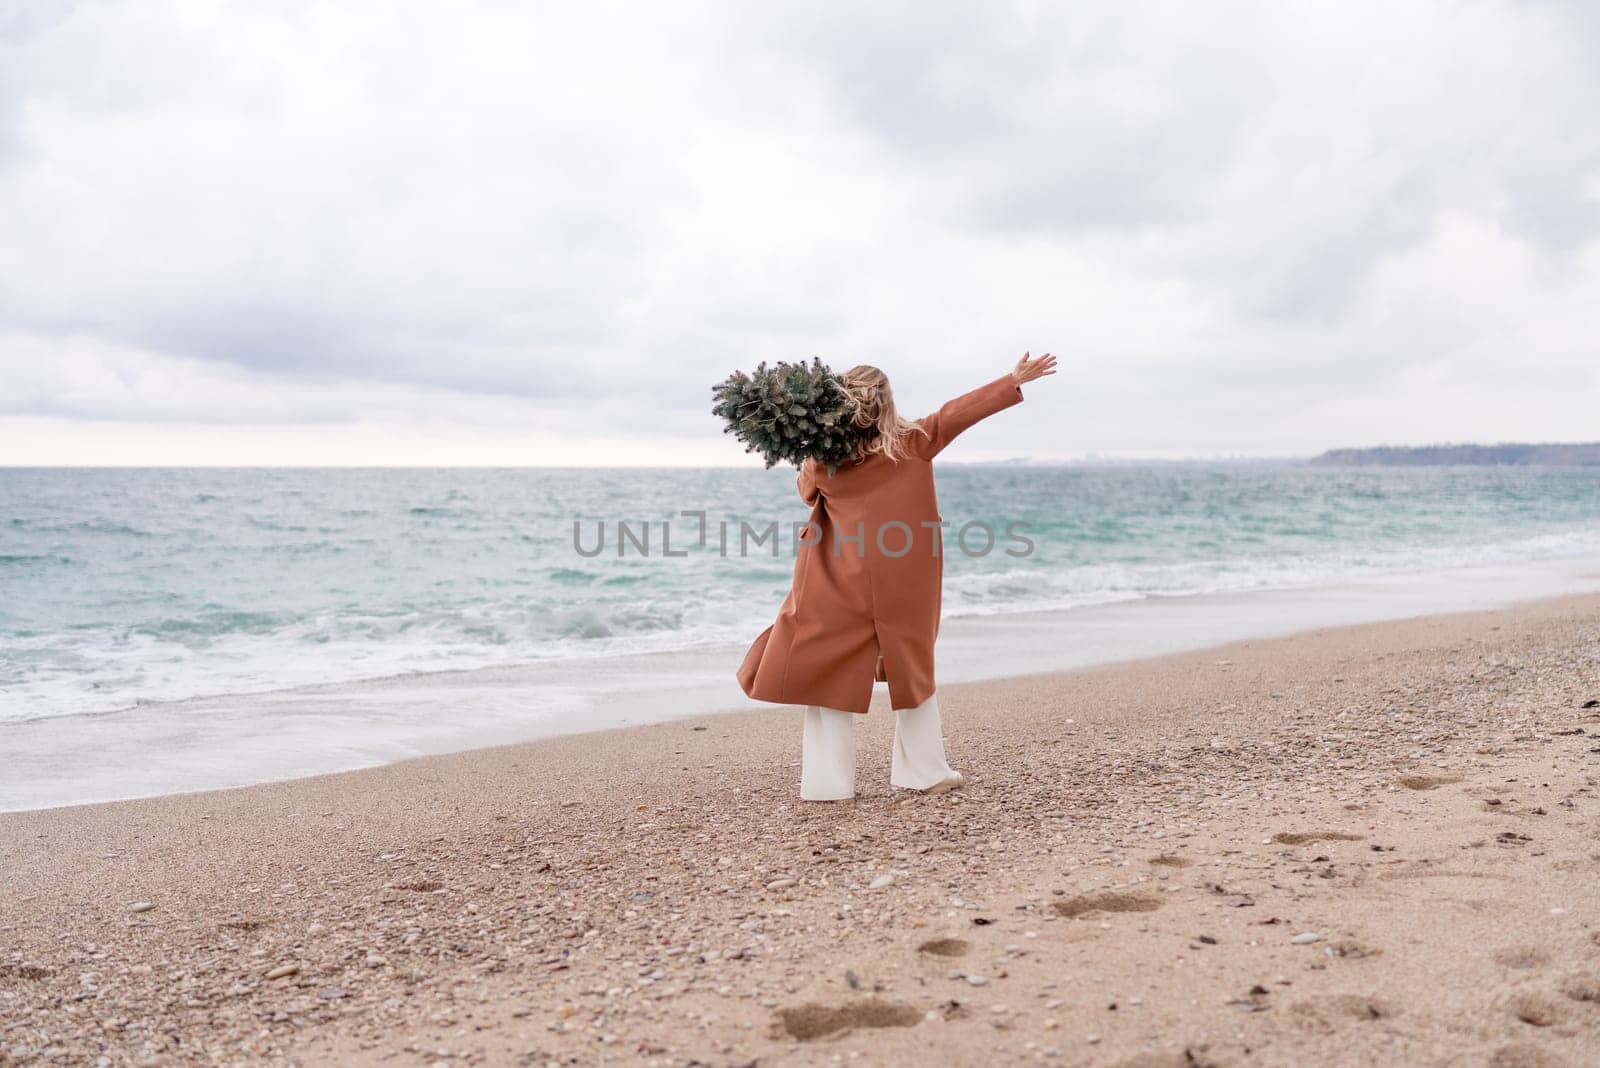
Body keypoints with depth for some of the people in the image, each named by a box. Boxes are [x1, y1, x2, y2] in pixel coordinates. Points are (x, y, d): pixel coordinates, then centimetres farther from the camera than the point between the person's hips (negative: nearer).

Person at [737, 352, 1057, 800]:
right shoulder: (913, 443, -8)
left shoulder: (823, 461, -9)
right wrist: (1015, 379, 5)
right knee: (912, 670, 17)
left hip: (839, 588, -2)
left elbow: (807, 492, 12)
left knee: (825, 671, 6)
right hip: (900, 586, 2)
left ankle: (829, 780, 2)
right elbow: (959, 411, -1)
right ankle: (925, 770, 22)